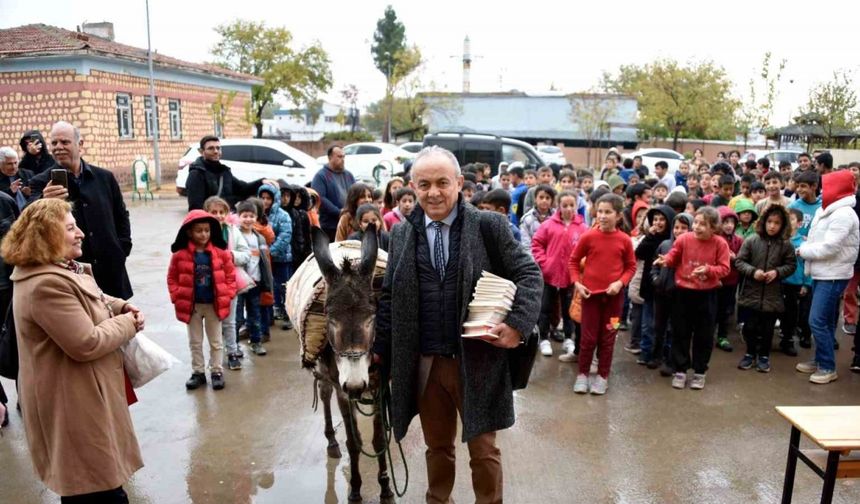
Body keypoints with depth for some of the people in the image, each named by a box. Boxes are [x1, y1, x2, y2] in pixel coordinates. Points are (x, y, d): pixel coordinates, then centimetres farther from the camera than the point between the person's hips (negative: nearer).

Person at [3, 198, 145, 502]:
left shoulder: (62, 270, 7)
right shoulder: (47, 284, -28)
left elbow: (91, 301, 21)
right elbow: (87, 344, -29)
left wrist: (122, 308, 0)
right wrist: (127, 324, -14)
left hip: (82, 393, 11)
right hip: (72, 402, -11)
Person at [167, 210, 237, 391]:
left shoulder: (221, 253, -8)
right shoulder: (180, 255, -9)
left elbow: (230, 275, 0)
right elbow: (172, 278, 1)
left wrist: (227, 295, -6)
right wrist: (177, 296, -7)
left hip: (214, 304, 0)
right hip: (192, 305, 1)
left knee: (215, 341, 12)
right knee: (195, 342, 14)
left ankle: (217, 372, 24)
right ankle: (198, 372, 27)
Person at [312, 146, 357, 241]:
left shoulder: (348, 175, 16)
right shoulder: (321, 176, -3)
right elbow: (320, 198, -15)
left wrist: (354, 211, -5)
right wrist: (339, 213, -20)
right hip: (330, 226, -5)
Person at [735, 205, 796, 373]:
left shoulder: (786, 245, -4)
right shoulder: (751, 241, -7)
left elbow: (791, 265, 4)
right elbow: (739, 261, -3)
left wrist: (777, 272, -13)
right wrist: (753, 271, -18)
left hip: (773, 295, 0)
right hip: (752, 293, 0)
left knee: (767, 328, 11)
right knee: (749, 326, 9)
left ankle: (764, 356, 29)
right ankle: (750, 353, 28)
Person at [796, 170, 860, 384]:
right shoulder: (826, 211, 12)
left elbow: (829, 247, -23)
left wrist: (802, 250, -11)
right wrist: (805, 249, -5)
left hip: (833, 276, -9)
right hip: (821, 274, 9)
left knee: (818, 321, -9)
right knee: (825, 321, 15)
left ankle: (828, 367, 1)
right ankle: (820, 360, 24)